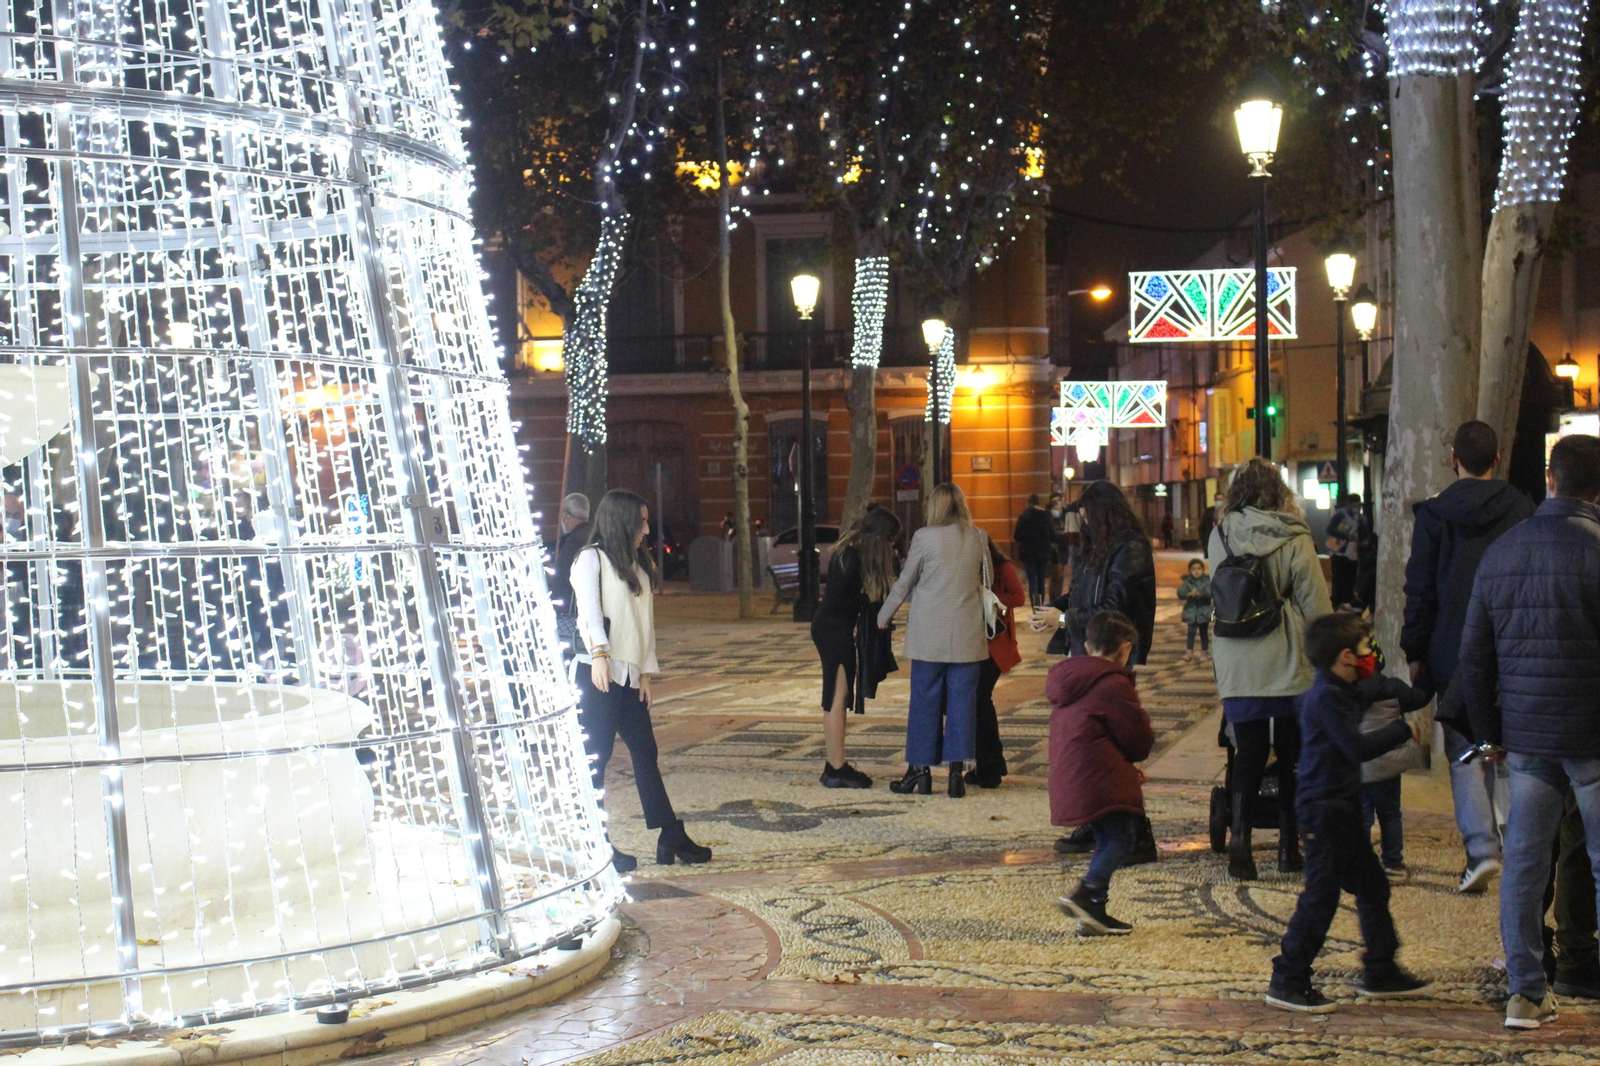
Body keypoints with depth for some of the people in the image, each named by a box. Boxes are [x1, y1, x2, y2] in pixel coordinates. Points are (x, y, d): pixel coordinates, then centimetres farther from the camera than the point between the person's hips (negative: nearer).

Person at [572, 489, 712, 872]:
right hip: (598, 674, -7)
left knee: (645, 754, 7)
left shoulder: (638, 564, 19)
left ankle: (671, 839, 10)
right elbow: (589, 609, -16)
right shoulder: (591, 558, -2)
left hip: (630, 676, 7)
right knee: (595, 757, -3)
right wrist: (599, 653, -30)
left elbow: (644, 620, 16)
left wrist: (646, 671, 9)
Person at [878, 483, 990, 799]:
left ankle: (920, 771, 11)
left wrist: (883, 616, 15)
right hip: (967, 634, 2)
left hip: (929, 634, -2)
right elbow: (987, 580, 12)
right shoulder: (977, 538, 2)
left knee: (924, 701, 6)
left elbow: (905, 582, 1)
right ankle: (957, 771, 4)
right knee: (962, 701, 5)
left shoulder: (924, 537, -7)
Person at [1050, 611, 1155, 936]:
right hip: (1102, 781, -9)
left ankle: (1095, 910, 11)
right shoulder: (1113, 685, -12)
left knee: (1107, 841, 15)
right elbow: (1140, 739, -8)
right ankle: (1084, 893, -23)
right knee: (1121, 840, -8)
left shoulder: (1067, 680, 17)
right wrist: (1133, 759, 16)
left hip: (1070, 781, 9)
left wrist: (1126, 764, 19)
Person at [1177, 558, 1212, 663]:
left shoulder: (1207, 581, -2)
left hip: (1204, 612, 0)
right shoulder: (1187, 582, 0)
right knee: (1191, 632, -7)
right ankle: (1189, 652, -6)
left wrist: (1200, 594, -33)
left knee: (1204, 632, 10)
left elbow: (1210, 593, -16)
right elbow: (1180, 594, -11)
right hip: (1191, 612, 0)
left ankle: (1204, 653, 19)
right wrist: (1189, 594, -29)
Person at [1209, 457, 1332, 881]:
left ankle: (1239, 832, -13)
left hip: (1236, 665, 2)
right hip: (1288, 664, -2)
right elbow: (1316, 607, -5)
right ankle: (1288, 846, 15)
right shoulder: (1294, 540, -9)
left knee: (1248, 751, 6)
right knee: (1291, 753, 10)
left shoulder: (1221, 536, -1)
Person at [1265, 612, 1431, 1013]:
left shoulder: (1339, 692, 14)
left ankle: (1380, 973, 26)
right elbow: (1357, 747, -25)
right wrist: (1402, 731, -14)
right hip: (1325, 810, -11)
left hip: (1342, 808, 11)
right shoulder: (1326, 697, -19)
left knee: (1372, 886, 16)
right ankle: (1287, 982, -2)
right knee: (1321, 895, -7)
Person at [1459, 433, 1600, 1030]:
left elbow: (1475, 656, 13)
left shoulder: (1501, 551, 8)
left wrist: (1489, 731, 20)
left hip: (1525, 735, 5)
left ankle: (1526, 993, 12)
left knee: (1523, 862, 8)